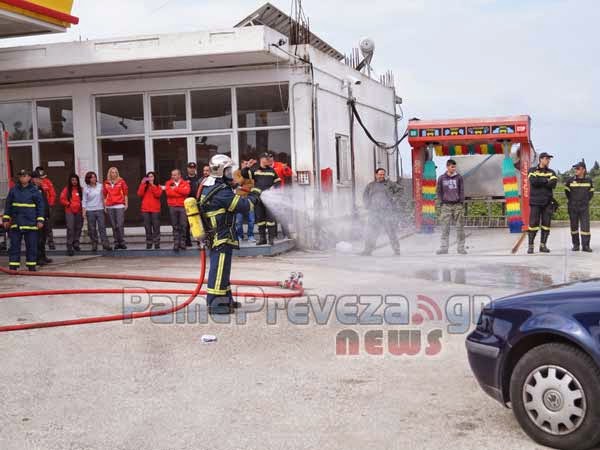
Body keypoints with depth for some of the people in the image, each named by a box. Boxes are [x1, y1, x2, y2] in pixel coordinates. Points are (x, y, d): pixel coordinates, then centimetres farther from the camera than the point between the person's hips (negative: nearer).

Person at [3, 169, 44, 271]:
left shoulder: (34, 191, 1)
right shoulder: (13, 190, 7)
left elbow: (40, 206, 2)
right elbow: (8, 205, 12)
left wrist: (40, 220, -4)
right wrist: (6, 219, 7)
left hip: (31, 223, -2)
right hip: (16, 223, 2)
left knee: (31, 245, 3)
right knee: (14, 245, 2)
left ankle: (31, 266, 12)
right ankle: (13, 266, 7)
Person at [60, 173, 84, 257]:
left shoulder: (80, 189, 6)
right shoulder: (67, 189, 1)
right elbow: (62, 199, 1)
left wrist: (81, 205, -5)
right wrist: (69, 204, -9)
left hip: (79, 212, 3)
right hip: (69, 212, -3)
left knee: (78, 228, 9)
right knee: (70, 229, -9)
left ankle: (76, 244, 26)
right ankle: (69, 248, -8)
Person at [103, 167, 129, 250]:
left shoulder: (121, 181, 4)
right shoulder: (106, 183, 10)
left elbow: (125, 193, 5)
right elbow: (105, 195, 14)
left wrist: (126, 204, 2)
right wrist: (105, 206, 11)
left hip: (119, 206, -2)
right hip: (110, 207, 3)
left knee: (120, 225, -9)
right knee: (114, 226, 4)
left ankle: (122, 242, -3)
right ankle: (116, 242, 10)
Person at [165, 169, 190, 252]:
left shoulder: (185, 183, 6)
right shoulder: (169, 183, 9)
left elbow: (186, 191, -13)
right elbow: (168, 192, -9)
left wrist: (175, 189, -9)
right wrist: (181, 193, -9)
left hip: (183, 206, -1)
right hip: (173, 207, 1)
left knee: (183, 226, 0)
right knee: (175, 226, 3)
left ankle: (182, 243, 8)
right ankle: (176, 244, 6)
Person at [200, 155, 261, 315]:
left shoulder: (207, 188, 7)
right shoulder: (222, 192, -22)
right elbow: (243, 206, -19)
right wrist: (254, 194, -2)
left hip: (214, 237, 10)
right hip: (222, 238, -10)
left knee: (222, 269, 18)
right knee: (219, 270, -5)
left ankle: (225, 298, 28)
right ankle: (215, 303, 0)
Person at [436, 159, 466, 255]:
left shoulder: (459, 177, 5)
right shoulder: (441, 178, 6)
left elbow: (462, 190, 6)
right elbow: (439, 191, 11)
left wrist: (461, 202, -3)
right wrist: (442, 202, 2)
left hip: (458, 205, 0)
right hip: (446, 205, 0)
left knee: (460, 227, 0)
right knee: (445, 227, -2)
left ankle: (461, 247, 5)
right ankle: (444, 247, 2)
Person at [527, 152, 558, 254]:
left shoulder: (551, 172, 10)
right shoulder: (532, 170, 4)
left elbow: (553, 184, -8)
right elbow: (533, 181, -16)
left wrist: (539, 182, -9)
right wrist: (546, 180, -7)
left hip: (547, 202, 3)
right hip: (535, 202, -3)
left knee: (546, 224, 2)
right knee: (533, 223, -5)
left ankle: (543, 245, 10)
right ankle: (531, 246, 2)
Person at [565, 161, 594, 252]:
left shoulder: (589, 180, 2)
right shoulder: (570, 180, -2)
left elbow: (591, 192, 16)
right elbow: (567, 191, 12)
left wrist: (586, 201, 10)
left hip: (584, 207, 0)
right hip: (573, 207, 0)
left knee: (585, 226, -6)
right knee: (574, 226, 4)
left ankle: (585, 245, -3)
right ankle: (575, 245, 12)